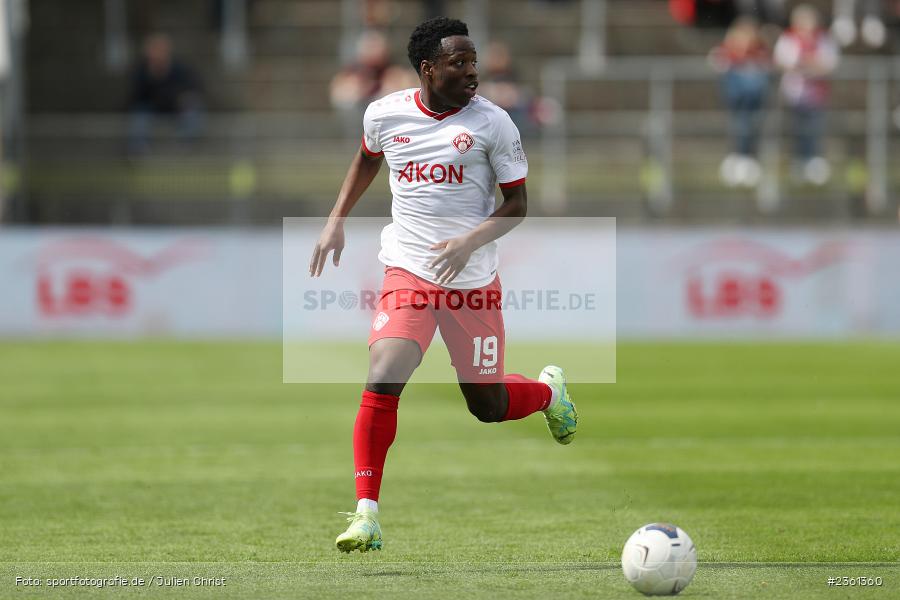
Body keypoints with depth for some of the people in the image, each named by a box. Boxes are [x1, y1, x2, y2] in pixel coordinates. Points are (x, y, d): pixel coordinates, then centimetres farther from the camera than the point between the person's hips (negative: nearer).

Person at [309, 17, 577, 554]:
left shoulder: (492, 122, -7)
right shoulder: (385, 114, -1)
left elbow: (516, 203, -3)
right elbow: (368, 159, 23)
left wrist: (470, 241, -19)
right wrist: (337, 221, 17)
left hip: (475, 282, -1)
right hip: (408, 273, 1)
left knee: (489, 406, 10)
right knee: (381, 383, -20)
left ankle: (550, 391, 45)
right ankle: (366, 512, -13)